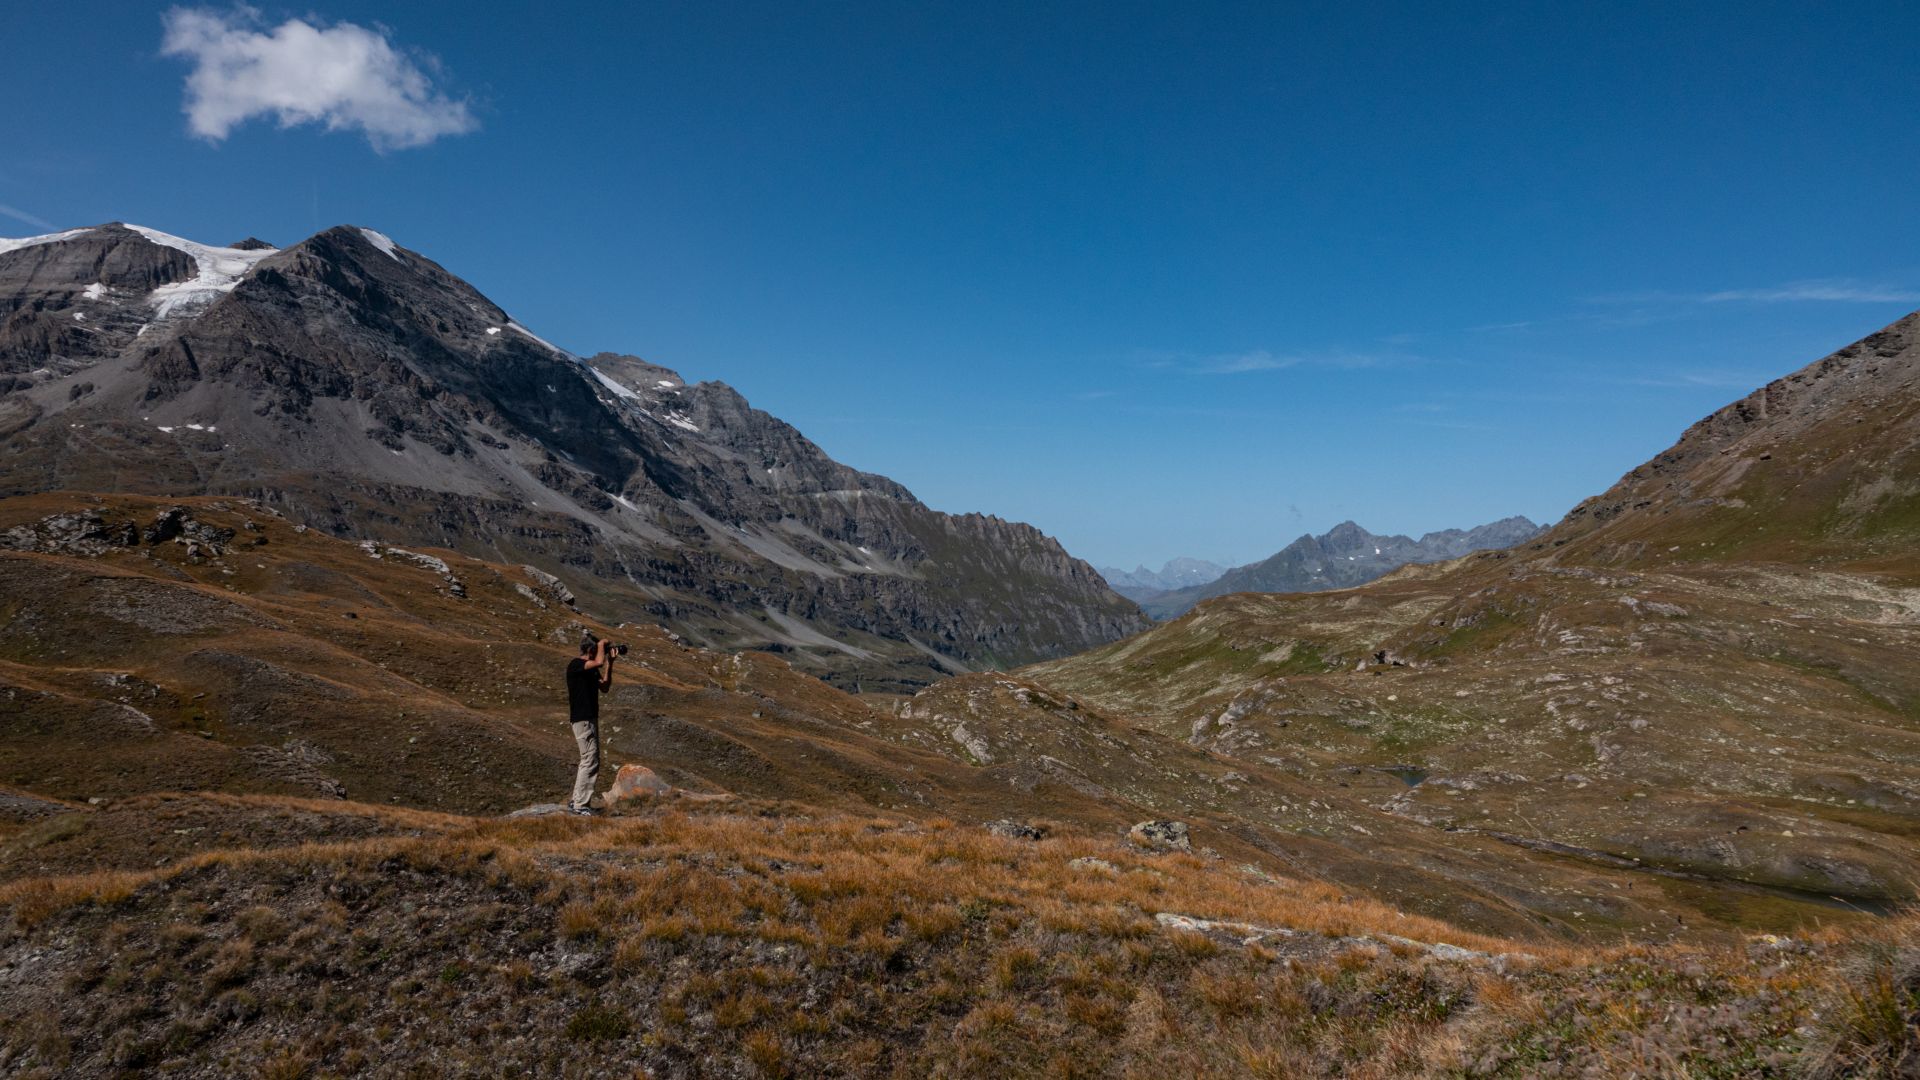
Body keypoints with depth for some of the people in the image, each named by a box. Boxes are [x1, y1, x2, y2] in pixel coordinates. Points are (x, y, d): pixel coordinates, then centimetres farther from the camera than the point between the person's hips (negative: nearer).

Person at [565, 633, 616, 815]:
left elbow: (605, 687, 13)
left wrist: (610, 663, 7)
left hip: (591, 718, 10)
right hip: (582, 719, -10)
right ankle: (580, 805, -5)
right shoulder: (575, 665, -15)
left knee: (589, 760, 14)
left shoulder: (592, 668, 13)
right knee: (590, 761, -9)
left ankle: (576, 801, 21)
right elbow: (599, 662, -32)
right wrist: (602, 646, -14)